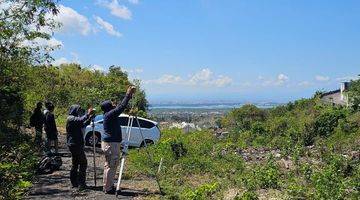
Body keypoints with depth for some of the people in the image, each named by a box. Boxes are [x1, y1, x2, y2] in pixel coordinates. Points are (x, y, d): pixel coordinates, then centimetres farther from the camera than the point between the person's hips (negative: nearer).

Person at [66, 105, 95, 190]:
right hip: (75, 144, -11)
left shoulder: (74, 118, 19)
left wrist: (90, 117, 9)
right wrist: (88, 114, -21)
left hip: (74, 144, 11)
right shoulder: (71, 118, -12)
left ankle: (74, 183, 19)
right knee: (83, 163, -10)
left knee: (75, 163, 13)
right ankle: (81, 184, -10)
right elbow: (81, 120, -31)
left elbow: (83, 124, 20)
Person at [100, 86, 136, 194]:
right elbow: (121, 106, -23)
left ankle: (108, 186, 24)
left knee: (110, 165, 16)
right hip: (111, 144, -10)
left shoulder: (109, 114, 11)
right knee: (111, 166, -5)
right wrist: (128, 95, -17)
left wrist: (129, 95, 13)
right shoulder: (109, 115, -17)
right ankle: (108, 188, 1)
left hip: (110, 143, 10)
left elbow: (120, 106, 17)